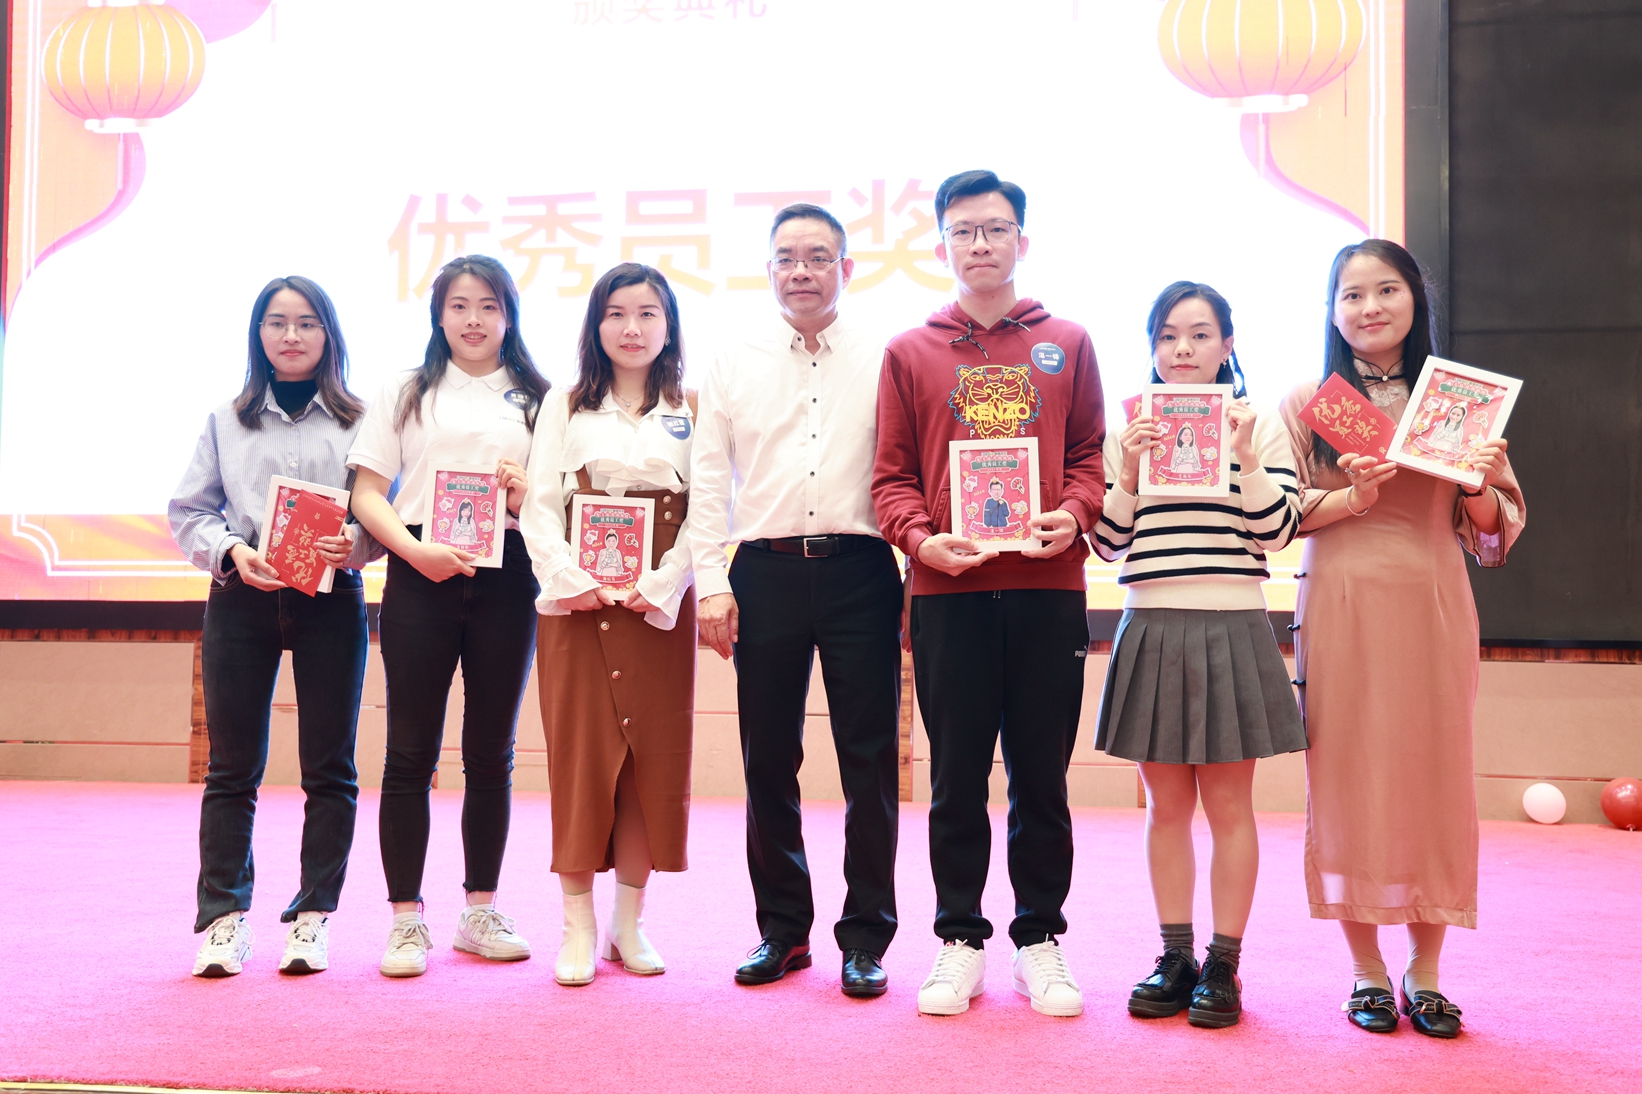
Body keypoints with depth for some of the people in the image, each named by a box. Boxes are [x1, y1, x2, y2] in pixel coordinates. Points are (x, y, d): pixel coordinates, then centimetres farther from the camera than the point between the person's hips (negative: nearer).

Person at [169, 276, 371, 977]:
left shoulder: (359, 421, 7)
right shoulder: (226, 420, 12)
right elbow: (187, 511, 10)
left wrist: (353, 545, -17)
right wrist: (232, 551, -9)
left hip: (332, 599, -1)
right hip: (240, 599, 1)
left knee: (329, 767, 2)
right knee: (233, 767, 2)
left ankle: (313, 917, 10)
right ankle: (223, 918, 8)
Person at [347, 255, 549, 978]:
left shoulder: (536, 398, 12)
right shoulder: (407, 393, 11)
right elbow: (367, 495, 4)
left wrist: (530, 495, -10)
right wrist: (416, 551, -12)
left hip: (506, 577, 1)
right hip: (420, 574, -1)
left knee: (492, 751, 6)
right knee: (411, 752, -1)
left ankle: (480, 912, 17)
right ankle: (406, 918, 6)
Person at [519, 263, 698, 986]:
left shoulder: (690, 413, 8)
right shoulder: (565, 407, 10)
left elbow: (703, 512, 1)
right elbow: (539, 507, 3)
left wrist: (659, 588, -12)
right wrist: (572, 581, -12)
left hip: (659, 608, 0)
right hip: (576, 604, 0)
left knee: (654, 757, 2)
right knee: (579, 754, -1)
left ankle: (629, 920, 13)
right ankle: (579, 925, 5)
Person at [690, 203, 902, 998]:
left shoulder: (884, 363, 7)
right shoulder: (733, 366, 12)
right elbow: (708, 481, 9)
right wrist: (711, 584, 0)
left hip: (860, 569, -1)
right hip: (766, 571, 2)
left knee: (869, 760, 1)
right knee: (768, 759, 6)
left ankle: (865, 937, 11)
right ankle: (782, 928, 19)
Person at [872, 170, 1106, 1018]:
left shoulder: (1067, 345, 12)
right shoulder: (910, 353, 11)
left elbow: (1090, 456, 10)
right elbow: (892, 476, 8)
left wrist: (1072, 513, -9)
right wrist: (920, 538, -10)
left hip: (1048, 588, 0)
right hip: (947, 591, 0)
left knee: (1041, 773, 6)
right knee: (956, 775, 5)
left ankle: (1040, 939, 18)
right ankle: (960, 941, 17)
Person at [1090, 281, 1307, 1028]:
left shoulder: (1260, 427, 3)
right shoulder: (1126, 432, 8)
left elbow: (1278, 531, -4)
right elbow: (1107, 544, 4)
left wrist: (1244, 458, -16)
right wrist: (1128, 474, -11)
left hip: (1231, 630, -2)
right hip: (1151, 630, 2)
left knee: (1229, 803, 3)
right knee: (1166, 803, 9)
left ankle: (1223, 965, 12)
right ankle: (1175, 957, 19)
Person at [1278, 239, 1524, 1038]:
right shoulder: (1307, 401, 7)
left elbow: (1494, 531, 10)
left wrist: (1480, 485, -10)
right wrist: (1350, 496, -14)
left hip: (1433, 607, 1)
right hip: (1341, 607, -1)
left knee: (1434, 777, 2)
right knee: (1348, 778, 0)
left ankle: (1425, 972, 14)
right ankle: (1366, 972, 11)